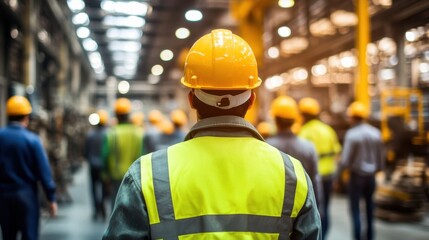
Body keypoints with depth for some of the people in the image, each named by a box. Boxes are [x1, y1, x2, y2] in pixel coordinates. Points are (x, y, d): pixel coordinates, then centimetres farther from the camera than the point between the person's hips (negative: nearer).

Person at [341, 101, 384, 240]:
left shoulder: (352, 134, -15)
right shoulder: (376, 133, 0)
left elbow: (346, 160, -16)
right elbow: (380, 157, 6)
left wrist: (343, 165, 5)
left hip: (356, 175, -5)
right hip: (371, 175, 5)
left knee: (355, 207, 4)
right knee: (369, 205, 18)